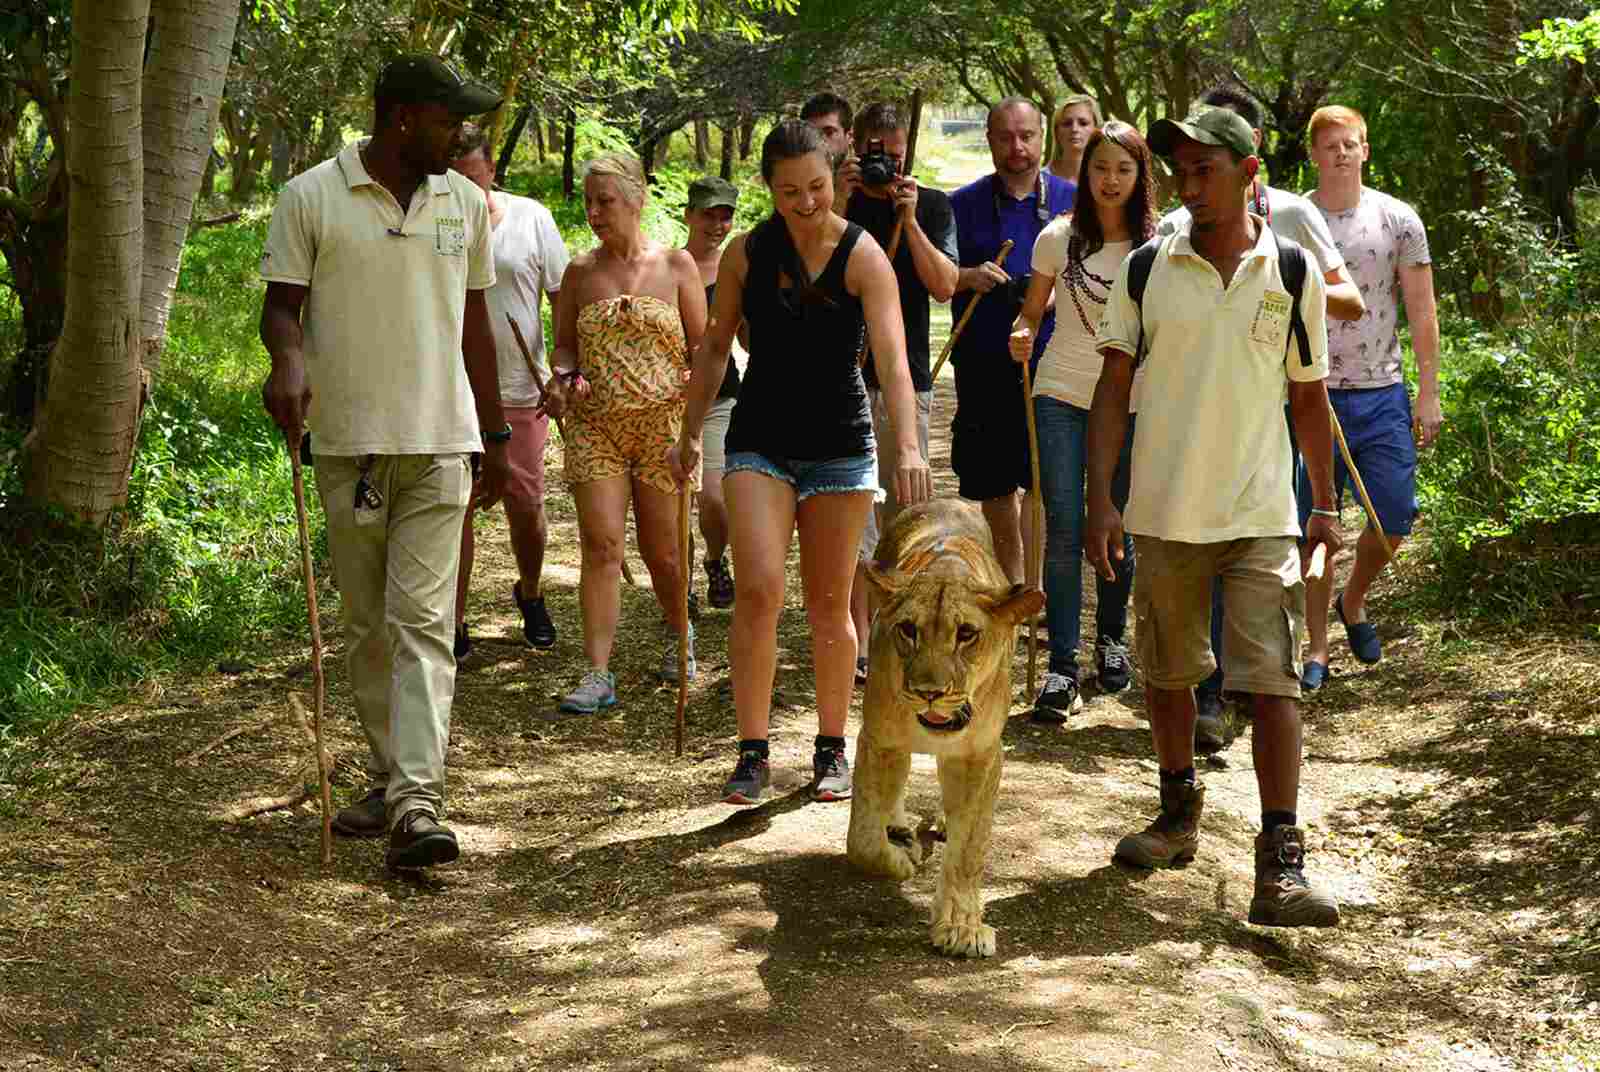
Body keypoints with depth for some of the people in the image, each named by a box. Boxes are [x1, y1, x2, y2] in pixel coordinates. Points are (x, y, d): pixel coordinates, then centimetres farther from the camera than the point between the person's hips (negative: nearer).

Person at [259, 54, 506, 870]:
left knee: (423, 622, -9)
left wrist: (496, 437, 18)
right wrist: (289, 358, -23)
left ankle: (417, 803, -15)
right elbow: (281, 304, 1)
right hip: (348, 443, -1)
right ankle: (388, 780, 22)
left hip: (439, 443, 1)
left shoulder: (465, 203, 10)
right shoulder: (311, 198, -1)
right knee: (368, 626, 8)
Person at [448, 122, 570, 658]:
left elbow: (563, 297, 4)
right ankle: (454, 623, 8)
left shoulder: (531, 218, 1)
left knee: (526, 504, 5)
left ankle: (530, 593, 32)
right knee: (454, 506, -1)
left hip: (519, 390, 0)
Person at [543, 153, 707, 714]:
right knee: (601, 546, -9)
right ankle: (597, 673, -9)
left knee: (661, 551, 6)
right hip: (594, 425, 1)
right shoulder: (580, 273, 8)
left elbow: (702, 346, 3)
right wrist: (563, 376, -9)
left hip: (662, 423, -1)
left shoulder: (675, 266, 2)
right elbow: (564, 345, 14)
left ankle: (679, 632, 35)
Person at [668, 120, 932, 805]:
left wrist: (908, 447, -34)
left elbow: (893, 361, -21)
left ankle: (831, 749, 20)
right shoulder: (746, 253, -1)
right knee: (758, 591, -12)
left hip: (840, 445, -1)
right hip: (760, 440, 1)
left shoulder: (862, 257, -10)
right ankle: (752, 754, -6)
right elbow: (716, 348, 11)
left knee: (829, 604, 6)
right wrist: (690, 433, 11)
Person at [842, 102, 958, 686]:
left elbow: (945, 285, -4)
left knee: (902, 507, 8)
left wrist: (908, 218, -12)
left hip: (907, 374, 2)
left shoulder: (931, 206, 7)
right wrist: (839, 204, -15)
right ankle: (859, 643, -5)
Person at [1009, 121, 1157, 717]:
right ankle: (1062, 666, -5)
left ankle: (1111, 637, 32)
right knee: (1064, 529, -7)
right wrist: (1021, 334, -11)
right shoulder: (1060, 237, 1)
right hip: (1062, 396, 0)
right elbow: (1032, 309, 10)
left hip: (1128, 402, 0)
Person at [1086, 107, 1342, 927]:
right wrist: (1099, 499, -7)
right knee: (1168, 673, 14)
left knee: (1271, 681, -9)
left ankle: (1281, 866, -9)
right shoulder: (1147, 271, 1)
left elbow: (1309, 396, 10)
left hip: (1261, 513, -1)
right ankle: (1179, 814, 35)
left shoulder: (1293, 275, 1)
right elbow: (1112, 389, 1)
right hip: (1164, 512, 1)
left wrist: (1325, 505, 10)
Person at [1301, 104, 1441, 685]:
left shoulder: (1398, 219, 3)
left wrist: (1428, 392, 1)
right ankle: (1317, 647, 11)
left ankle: (1353, 601, 29)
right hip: (1311, 394, -1)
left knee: (1394, 518, 0)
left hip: (1383, 394, 1)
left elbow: (1422, 312, 5)